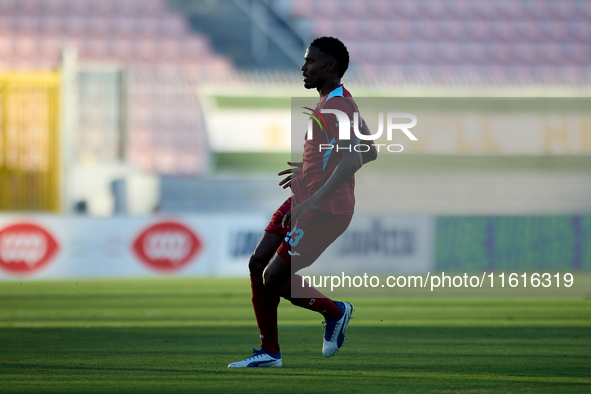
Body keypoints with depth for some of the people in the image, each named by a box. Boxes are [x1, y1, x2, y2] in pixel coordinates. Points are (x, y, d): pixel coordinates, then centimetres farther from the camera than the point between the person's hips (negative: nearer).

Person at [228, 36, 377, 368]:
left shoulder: (336, 107, -19)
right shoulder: (338, 101, 12)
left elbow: (354, 158, -33)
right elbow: (370, 151, 23)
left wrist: (313, 202, -36)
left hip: (324, 211, -10)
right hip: (304, 200, 10)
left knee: (273, 279, -9)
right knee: (258, 265, 6)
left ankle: (335, 312, 13)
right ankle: (269, 353, 14)